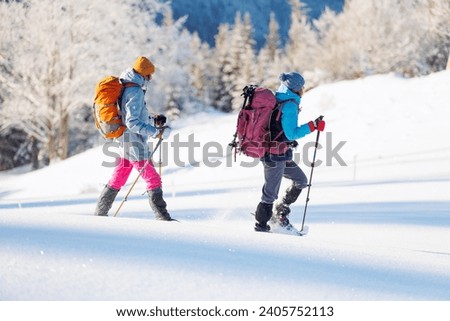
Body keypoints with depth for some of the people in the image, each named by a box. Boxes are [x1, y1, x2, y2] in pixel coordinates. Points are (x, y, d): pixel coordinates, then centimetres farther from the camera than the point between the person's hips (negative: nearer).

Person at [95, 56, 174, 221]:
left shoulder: (124, 88, 12)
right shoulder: (135, 91, -18)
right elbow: (132, 122, -25)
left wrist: (152, 120, 18)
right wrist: (155, 132, -27)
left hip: (124, 143, 10)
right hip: (135, 144, -10)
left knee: (117, 179, 18)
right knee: (153, 180, -5)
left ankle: (100, 212, 23)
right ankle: (163, 217, -6)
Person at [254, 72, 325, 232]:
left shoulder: (277, 100, 9)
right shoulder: (290, 105, -18)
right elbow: (291, 134, -21)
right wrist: (313, 126, -19)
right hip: (276, 156, -9)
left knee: (301, 180, 18)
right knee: (271, 192, 2)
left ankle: (279, 211, 22)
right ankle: (261, 224, 13)